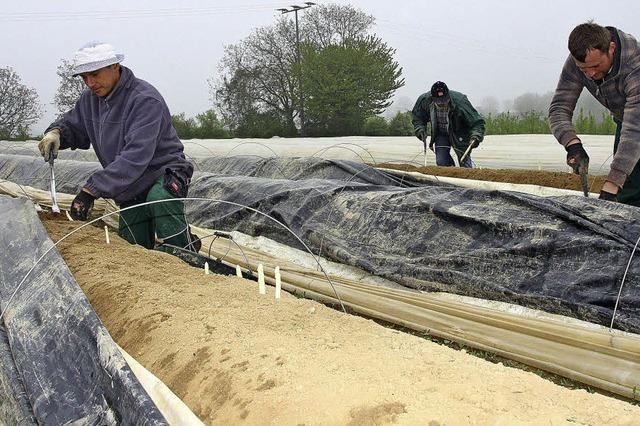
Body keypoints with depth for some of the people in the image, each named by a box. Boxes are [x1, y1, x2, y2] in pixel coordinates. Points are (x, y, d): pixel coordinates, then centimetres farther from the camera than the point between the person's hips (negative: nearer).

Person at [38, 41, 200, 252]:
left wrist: (91, 189, -37)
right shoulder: (90, 98, 3)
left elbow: (135, 157, -34)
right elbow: (72, 124, 18)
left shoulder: (144, 99, -24)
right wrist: (55, 132, -9)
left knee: (160, 199, -42)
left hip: (165, 174, -8)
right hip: (131, 191, 8)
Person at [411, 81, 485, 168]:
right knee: (441, 162, -7)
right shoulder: (425, 100, -22)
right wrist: (420, 130, -16)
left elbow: (477, 122, -28)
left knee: (464, 162, -2)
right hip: (441, 134, 3)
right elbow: (417, 118, 1)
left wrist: (476, 136, -46)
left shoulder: (459, 101, -32)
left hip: (459, 134, -3)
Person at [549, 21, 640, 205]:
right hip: (623, 120, 5)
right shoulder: (575, 63, -20)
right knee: (625, 198, 0)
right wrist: (573, 144, -39)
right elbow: (558, 108, -19)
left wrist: (610, 188, -50)